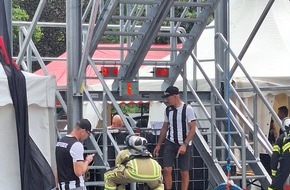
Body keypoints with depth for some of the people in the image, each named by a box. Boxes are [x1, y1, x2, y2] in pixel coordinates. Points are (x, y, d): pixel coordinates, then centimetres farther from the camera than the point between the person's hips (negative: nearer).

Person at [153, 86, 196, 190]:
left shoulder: (187, 109, -12)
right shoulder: (168, 110, 3)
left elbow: (192, 129, -12)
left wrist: (184, 145, -20)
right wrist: (158, 145, 13)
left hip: (184, 144, -3)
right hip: (170, 143, 4)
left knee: (184, 172, 1)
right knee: (167, 169, -8)